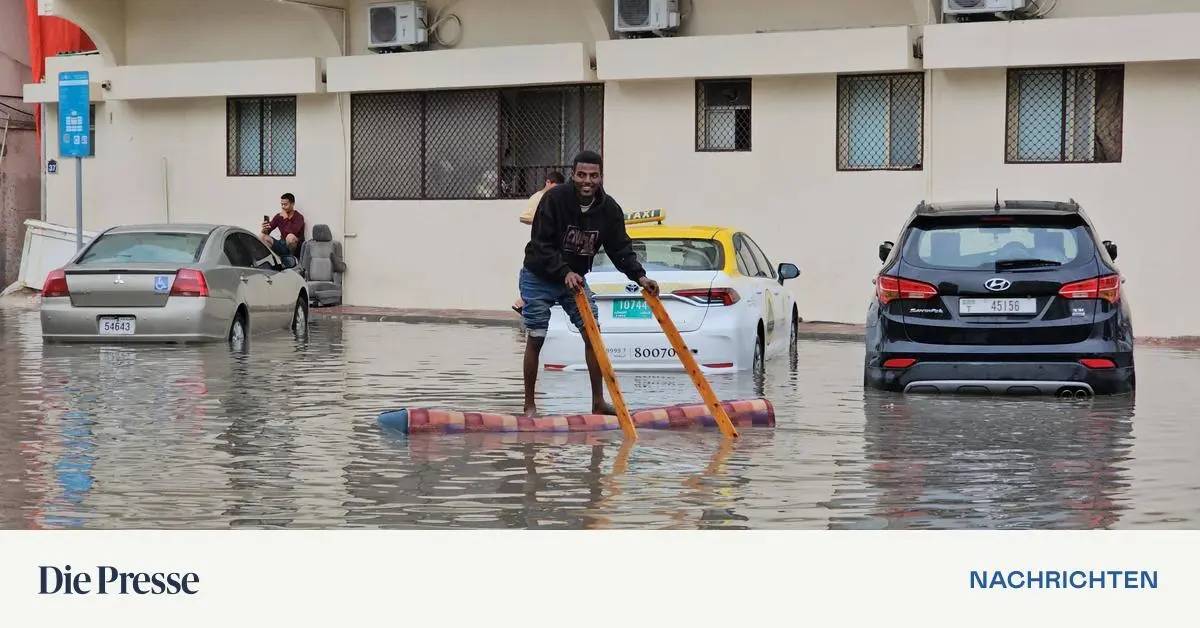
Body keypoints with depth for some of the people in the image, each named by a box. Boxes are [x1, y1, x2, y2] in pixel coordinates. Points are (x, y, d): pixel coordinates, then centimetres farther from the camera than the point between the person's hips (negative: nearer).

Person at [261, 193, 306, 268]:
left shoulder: (299, 217, -14)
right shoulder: (278, 216, 2)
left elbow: (293, 231, -31)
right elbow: (268, 231, 0)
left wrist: (286, 218, -23)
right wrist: (265, 229, -23)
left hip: (296, 247, -5)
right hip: (283, 245, 5)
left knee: (290, 237, -38)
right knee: (263, 237, -13)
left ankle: (292, 257, -12)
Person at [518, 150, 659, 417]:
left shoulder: (609, 209, -11)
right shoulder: (554, 198, -24)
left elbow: (620, 248, -6)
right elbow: (540, 245, -24)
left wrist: (639, 276, -22)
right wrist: (564, 273, -35)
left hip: (575, 278, 4)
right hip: (539, 278, -4)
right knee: (535, 339, -4)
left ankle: (598, 402, 4)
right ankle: (530, 405, 7)